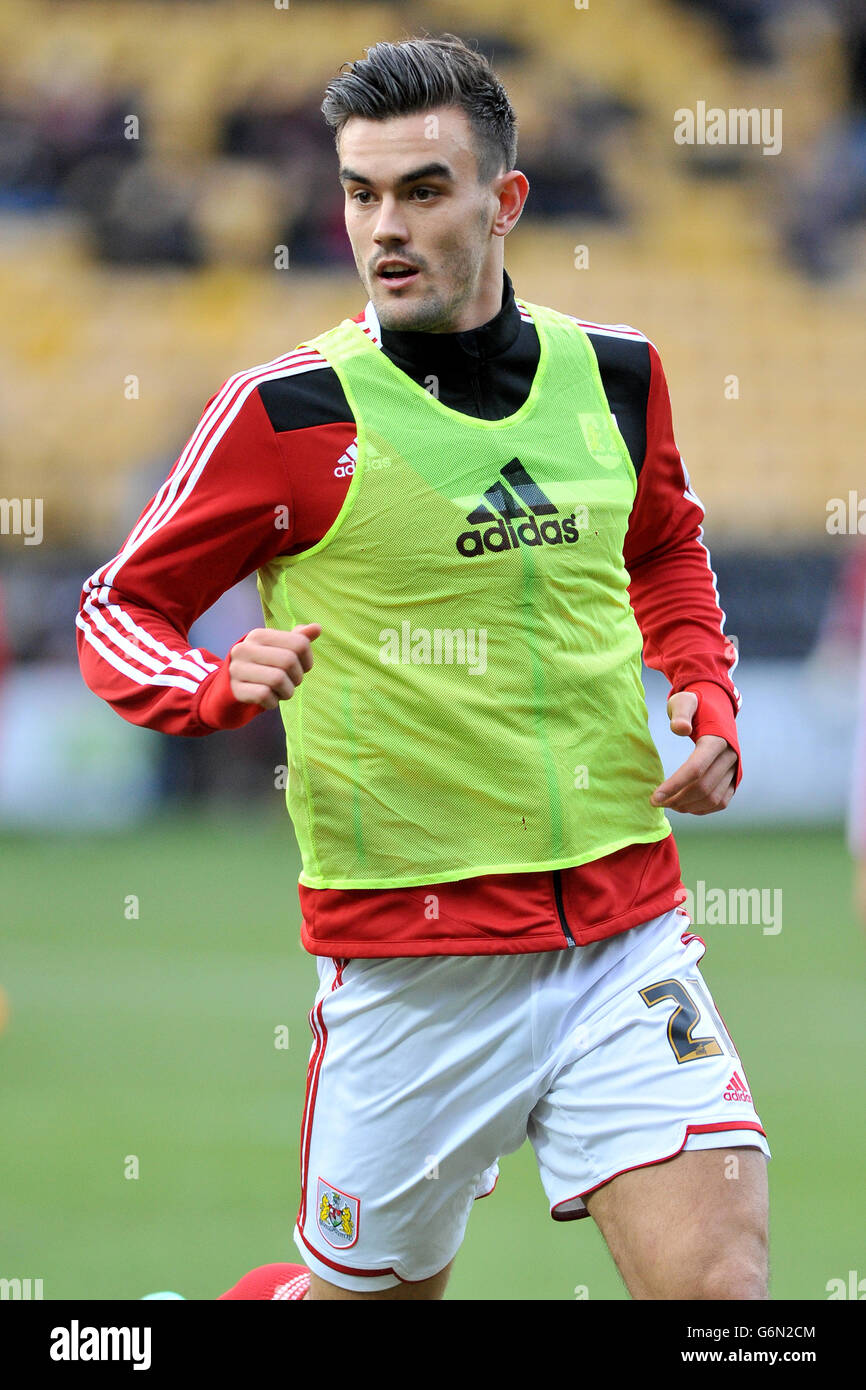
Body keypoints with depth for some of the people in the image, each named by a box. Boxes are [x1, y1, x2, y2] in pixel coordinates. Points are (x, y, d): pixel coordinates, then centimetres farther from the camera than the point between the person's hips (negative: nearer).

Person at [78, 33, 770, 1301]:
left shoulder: (614, 374, 5)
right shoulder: (287, 412, -8)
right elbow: (120, 612, 1)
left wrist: (708, 699, 9)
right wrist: (219, 687, -20)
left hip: (623, 934, 3)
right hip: (408, 957, -3)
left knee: (720, 1281, -12)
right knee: (371, 1292, 10)